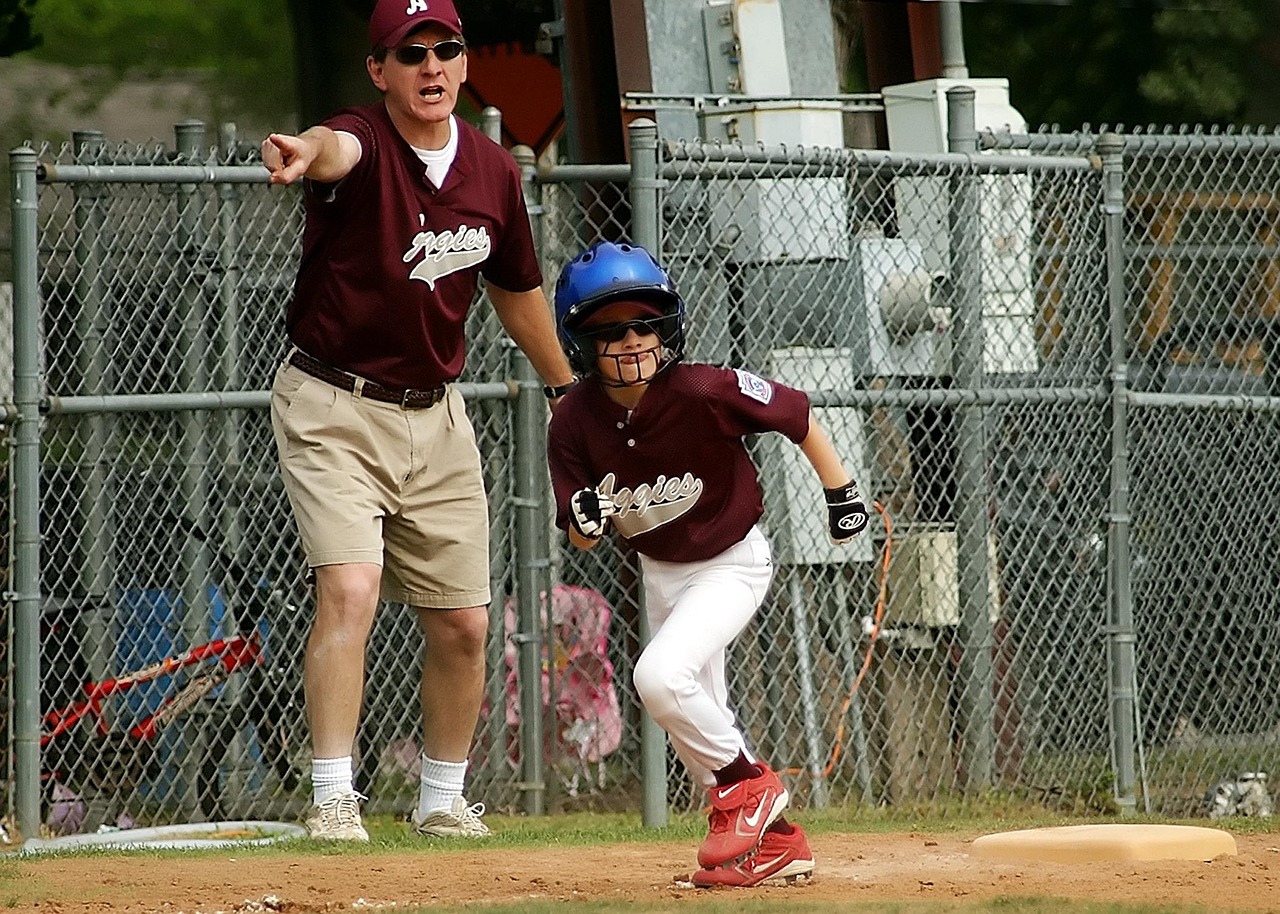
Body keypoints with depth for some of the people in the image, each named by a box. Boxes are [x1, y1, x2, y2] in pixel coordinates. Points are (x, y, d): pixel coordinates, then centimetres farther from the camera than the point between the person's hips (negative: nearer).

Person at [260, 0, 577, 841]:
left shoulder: (493, 170, 1)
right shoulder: (363, 146, -17)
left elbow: (517, 287, 18)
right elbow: (336, 150, -45)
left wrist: (566, 387, 27)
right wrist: (306, 155, -69)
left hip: (435, 416, 6)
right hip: (333, 408, -6)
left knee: (463, 623, 8)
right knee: (351, 589, -22)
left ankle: (444, 802, 26)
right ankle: (334, 798, -19)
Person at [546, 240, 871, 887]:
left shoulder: (705, 394, -29)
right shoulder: (574, 423, -16)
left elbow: (797, 415, -14)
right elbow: (582, 539, -8)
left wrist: (842, 494, -4)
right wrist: (586, 519, -32)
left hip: (731, 562, -6)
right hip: (659, 571, 6)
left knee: (660, 676, -26)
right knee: (696, 723, 14)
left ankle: (748, 785, -3)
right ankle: (777, 842, 31)